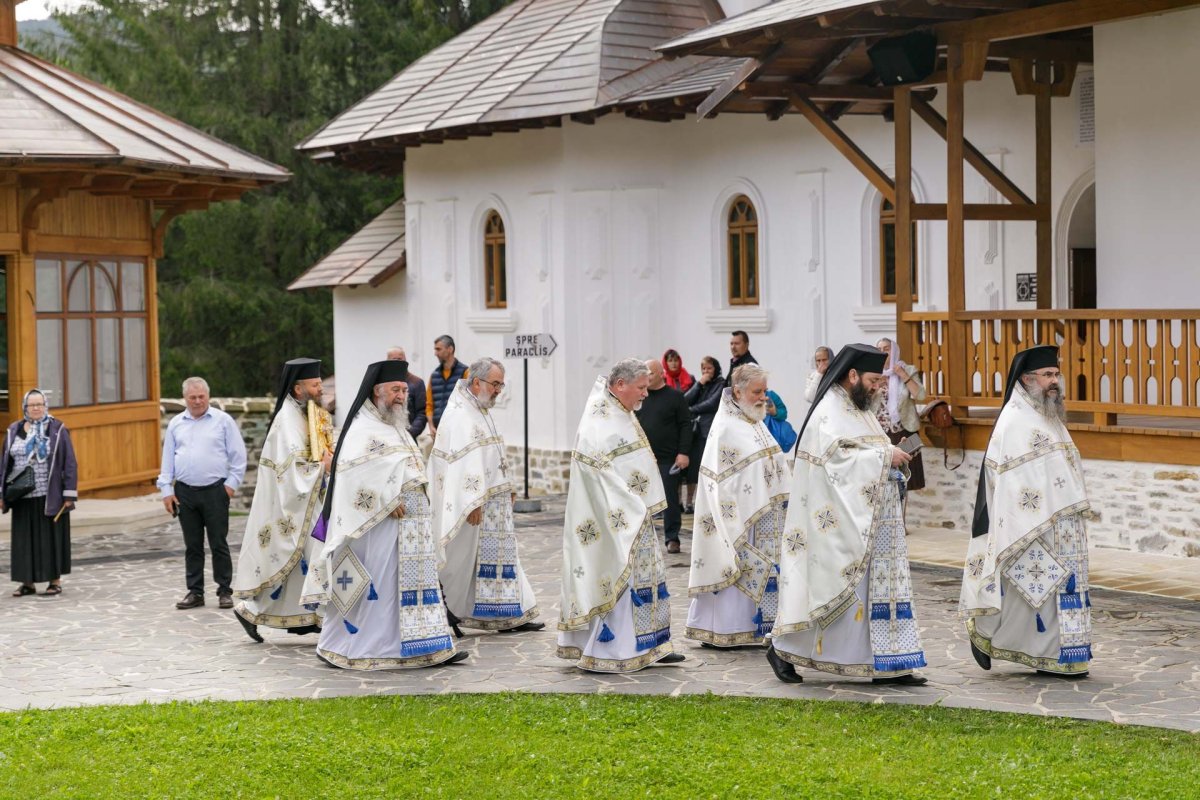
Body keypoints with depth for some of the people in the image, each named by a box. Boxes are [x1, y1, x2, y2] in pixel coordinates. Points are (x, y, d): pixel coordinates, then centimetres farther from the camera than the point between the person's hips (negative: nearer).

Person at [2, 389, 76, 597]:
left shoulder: (57, 430, -2)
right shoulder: (14, 431, 7)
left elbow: (69, 463, -3)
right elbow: (4, 463, 10)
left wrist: (69, 494, -9)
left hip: (50, 497, -3)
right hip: (23, 498, 3)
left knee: (51, 538, 2)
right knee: (25, 539, 6)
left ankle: (55, 581, 10)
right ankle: (27, 582, 13)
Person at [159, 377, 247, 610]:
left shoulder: (223, 420, 1)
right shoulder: (176, 424, 11)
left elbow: (238, 455, 2)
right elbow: (168, 459, 13)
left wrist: (231, 483, -5)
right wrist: (166, 490, 6)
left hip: (215, 490, -3)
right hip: (185, 492, 3)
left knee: (219, 544, 0)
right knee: (192, 545, 8)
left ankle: (225, 591, 7)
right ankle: (195, 592, 14)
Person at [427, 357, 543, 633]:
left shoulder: (481, 411, 16)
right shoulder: (459, 414, -16)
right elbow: (462, 462, -23)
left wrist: (507, 487, 16)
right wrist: (473, 503, -26)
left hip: (493, 501, 10)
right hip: (472, 503, -10)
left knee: (501, 558, 9)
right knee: (462, 559, -1)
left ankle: (510, 616, 11)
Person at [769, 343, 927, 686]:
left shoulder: (859, 410, 17)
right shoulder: (829, 413, -12)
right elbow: (836, 458, -23)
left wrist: (892, 460, 3)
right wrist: (884, 457, -20)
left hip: (871, 522, 9)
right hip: (840, 522, -9)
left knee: (881, 587, 5)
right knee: (833, 585, -4)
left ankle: (887, 664, 7)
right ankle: (782, 648, 10)